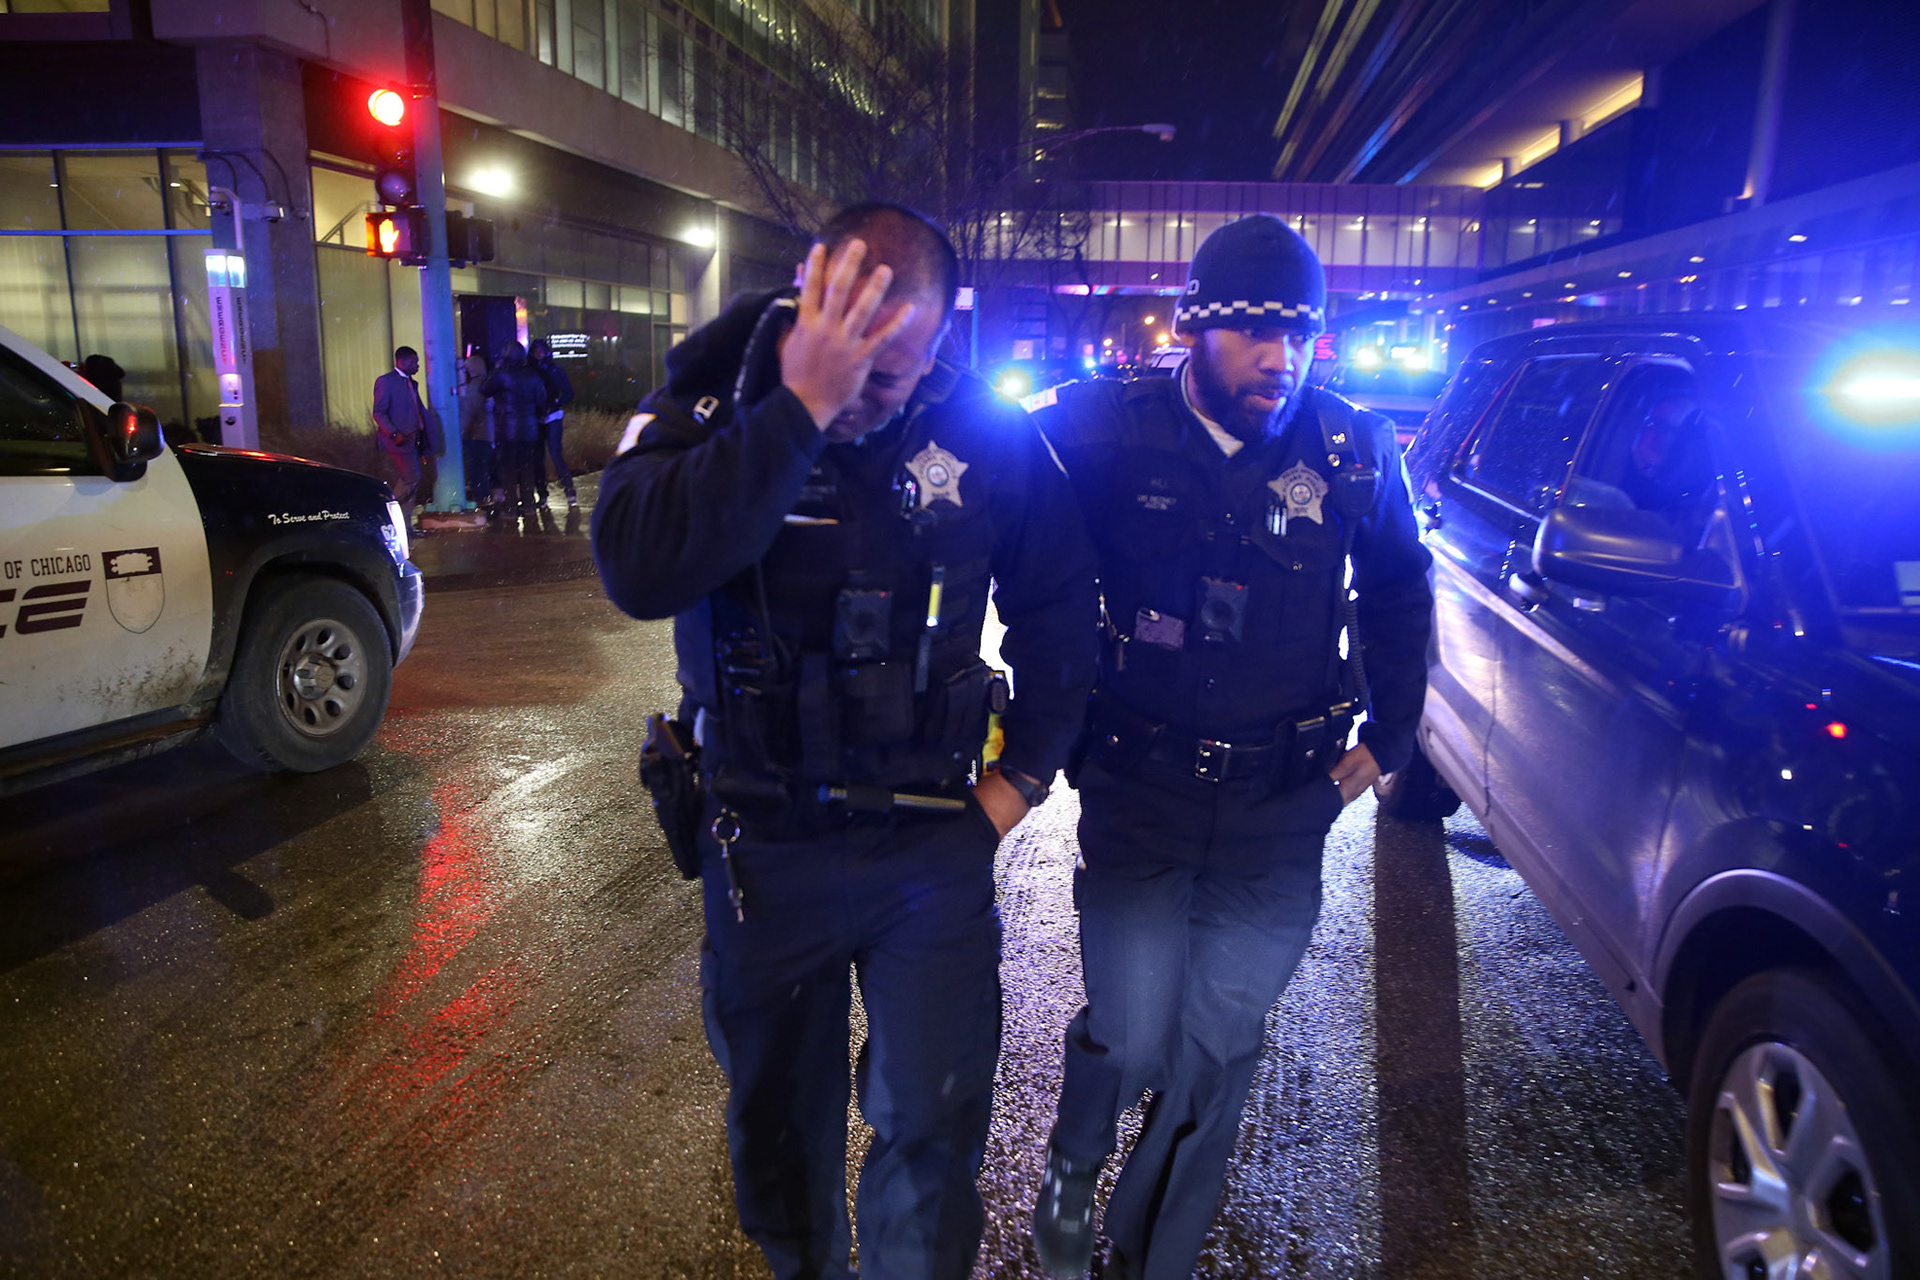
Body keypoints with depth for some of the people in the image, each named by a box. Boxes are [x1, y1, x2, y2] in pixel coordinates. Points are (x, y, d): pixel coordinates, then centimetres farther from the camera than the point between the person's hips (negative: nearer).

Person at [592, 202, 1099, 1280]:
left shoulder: (987, 431, -8)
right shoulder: (710, 402, -12)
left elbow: (1059, 606, 5)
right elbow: (639, 572, -32)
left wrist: (1025, 769, 2)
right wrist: (796, 406, -36)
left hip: (933, 840, 0)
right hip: (765, 845, 0)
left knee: (936, 1123, 12)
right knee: (781, 1119, 21)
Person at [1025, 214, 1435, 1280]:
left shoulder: (1355, 450, -2)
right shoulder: (1105, 434, -9)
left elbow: (1400, 592, 14)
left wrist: (1388, 735, 12)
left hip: (1283, 803, 2)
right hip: (1136, 789, -2)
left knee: (1216, 1044, 9)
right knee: (1132, 1036, 1)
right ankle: (1069, 1174, 37)